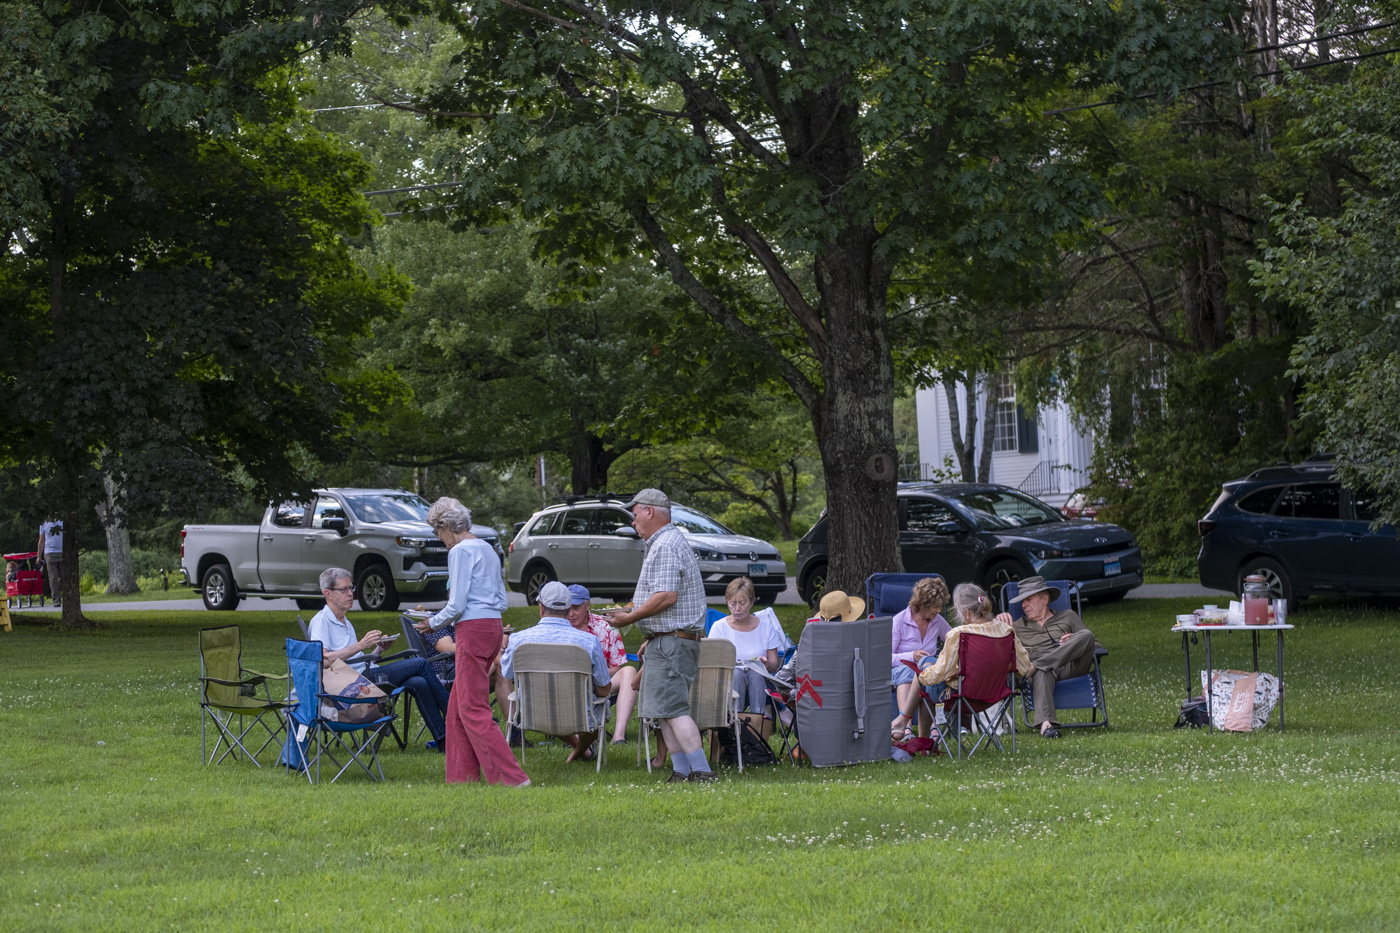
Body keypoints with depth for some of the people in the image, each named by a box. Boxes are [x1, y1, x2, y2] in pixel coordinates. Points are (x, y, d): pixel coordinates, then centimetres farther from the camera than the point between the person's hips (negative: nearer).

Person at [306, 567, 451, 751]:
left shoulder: (346, 624, 28)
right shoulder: (321, 621, -1)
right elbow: (322, 660, -17)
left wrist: (378, 648, 9)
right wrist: (360, 645, -20)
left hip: (366, 677, 9)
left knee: (419, 683, -18)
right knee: (420, 664, -15)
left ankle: (442, 739, -20)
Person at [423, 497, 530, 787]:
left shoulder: (460, 551, -11)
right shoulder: (487, 549, 17)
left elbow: (457, 606, -16)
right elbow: (501, 600, 19)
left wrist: (433, 623, 2)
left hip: (473, 629, -9)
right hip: (493, 625, 9)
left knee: (473, 709, -8)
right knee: (458, 707, 14)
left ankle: (512, 778, -15)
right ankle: (462, 776, 14)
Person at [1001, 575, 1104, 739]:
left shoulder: (1068, 617, 28)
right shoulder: (1018, 626, 32)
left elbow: (1097, 646, 21)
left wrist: (1076, 643, -1)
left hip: (1071, 666, 1)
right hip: (1046, 670, -1)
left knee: (1086, 635, -28)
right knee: (1042, 673, -40)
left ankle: (1035, 665, -37)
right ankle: (1046, 724, -61)